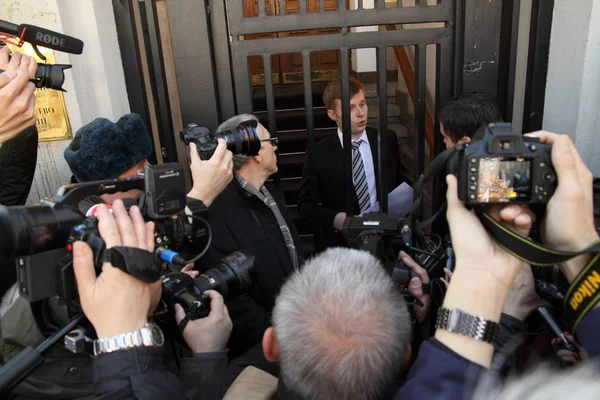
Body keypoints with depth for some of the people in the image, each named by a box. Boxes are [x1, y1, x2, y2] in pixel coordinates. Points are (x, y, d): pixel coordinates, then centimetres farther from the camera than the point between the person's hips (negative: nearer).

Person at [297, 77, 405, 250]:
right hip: (339, 244, -2)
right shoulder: (319, 154, -9)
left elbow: (400, 182, 11)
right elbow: (305, 204, -3)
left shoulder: (387, 140, -2)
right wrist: (334, 218, -20)